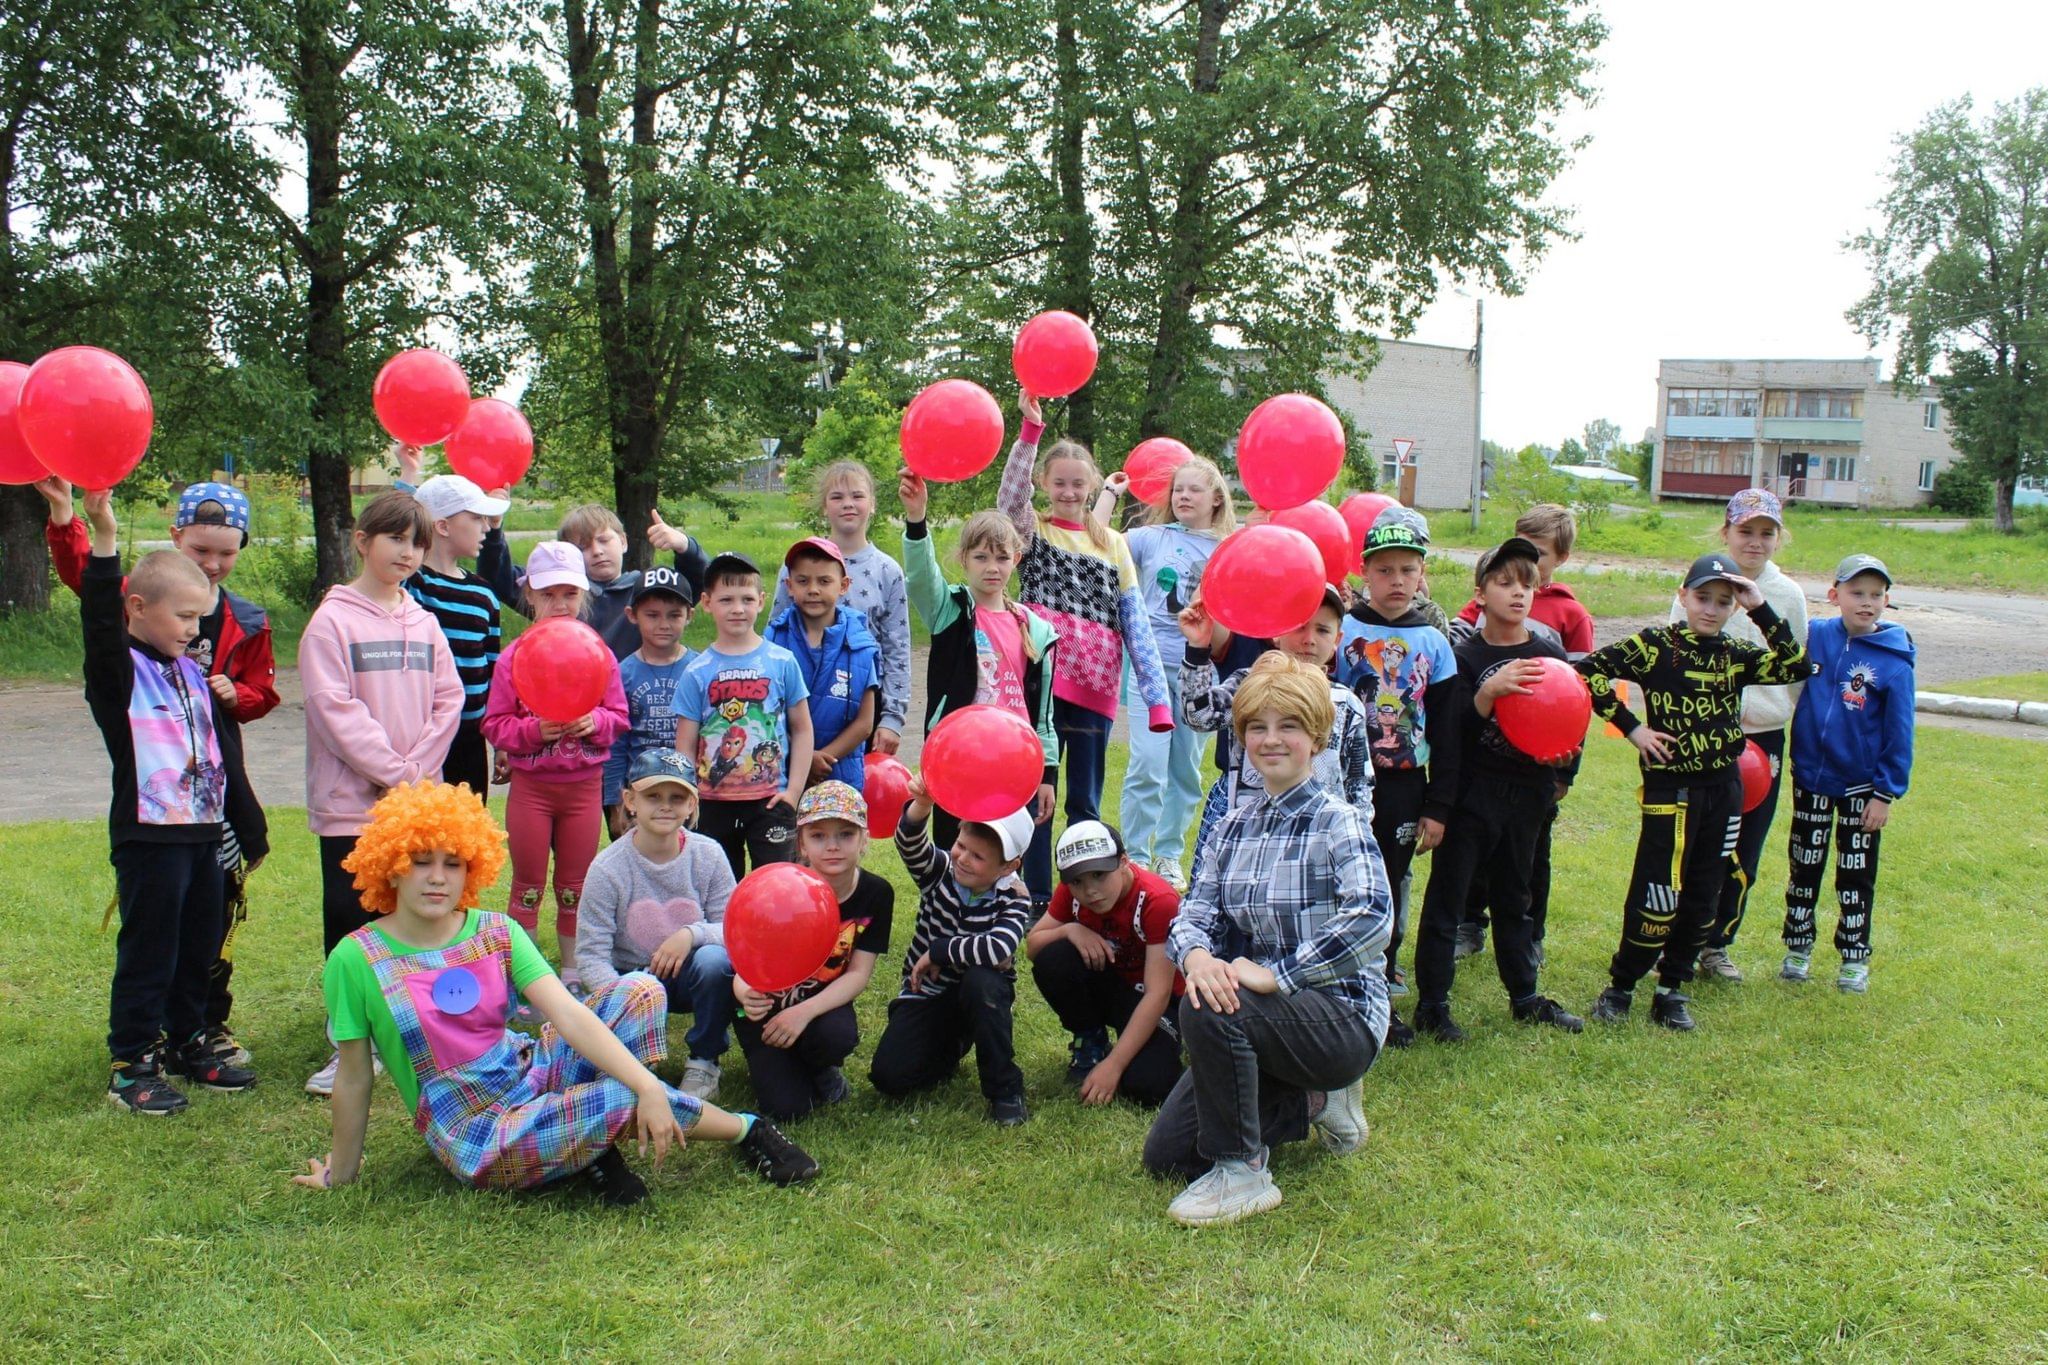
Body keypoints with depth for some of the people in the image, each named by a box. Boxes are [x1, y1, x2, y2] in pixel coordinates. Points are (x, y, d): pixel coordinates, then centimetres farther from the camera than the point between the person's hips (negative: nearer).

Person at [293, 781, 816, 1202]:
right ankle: (745, 1129, 0)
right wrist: (340, 1173, 6)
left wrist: (649, 1085, -26)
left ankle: (595, 1144, -14)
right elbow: (354, 1078, -3)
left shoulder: (495, 932, -2)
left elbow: (568, 1013, -14)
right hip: (476, 1134, -5)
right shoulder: (356, 960, -12)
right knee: (623, 1102, -27)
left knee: (640, 990, -12)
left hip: (532, 1071, 5)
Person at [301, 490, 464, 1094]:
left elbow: (448, 699, 6)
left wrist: (419, 768, -6)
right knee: (351, 921, 1)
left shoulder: (424, 623, 10)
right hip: (351, 801, -4)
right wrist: (393, 772, -13)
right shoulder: (333, 620, -5)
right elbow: (332, 706, -12)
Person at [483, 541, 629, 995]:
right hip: (530, 784, -1)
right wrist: (535, 730, -21)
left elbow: (619, 716, 4)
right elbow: (495, 724, -5)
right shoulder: (515, 656, -5)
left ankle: (572, 975, 25)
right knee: (528, 885, 8)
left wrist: (595, 722, -16)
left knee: (575, 886, 12)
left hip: (585, 784, 1)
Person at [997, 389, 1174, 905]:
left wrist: (1157, 696, -1)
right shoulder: (1032, 530, 7)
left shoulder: (1113, 544, 12)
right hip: (1044, 681, -2)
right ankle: (1039, 900, 15)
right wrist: (1031, 428, -28)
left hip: (1095, 685, 2)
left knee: (1086, 800, 10)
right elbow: (1009, 496, -16)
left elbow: (1135, 621, 7)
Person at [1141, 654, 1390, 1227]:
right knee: (1167, 1153, 3)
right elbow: (1194, 912, -2)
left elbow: (1372, 918, -29)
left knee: (1207, 1009, -33)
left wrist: (1276, 974, -32)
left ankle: (1242, 1173, -13)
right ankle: (1312, 1101, 19)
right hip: (1267, 1017, 7)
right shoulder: (1235, 825, 7)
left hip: (1342, 1018, -7)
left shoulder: (1338, 822, -13)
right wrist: (1196, 955, -26)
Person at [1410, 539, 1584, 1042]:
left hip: (1528, 792, 4)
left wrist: (1566, 753, -11)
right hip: (1471, 793, -4)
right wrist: (1490, 691, -30)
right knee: (1446, 898, 0)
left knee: (1514, 897, 18)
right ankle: (1431, 1004, 6)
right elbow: (1453, 729, -15)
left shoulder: (1550, 656, 5)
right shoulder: (1465, 656, -6)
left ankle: (1525, 997, 29)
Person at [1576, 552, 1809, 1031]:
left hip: (1724, 789, 5)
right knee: (1658, 896, -6)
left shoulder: (1736, 655, 6)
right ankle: (1620, 988, 9)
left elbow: (1797, 666, -5)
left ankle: (1671, 991, 20)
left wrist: (1761, 611, -9)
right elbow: (1590, 670, -13)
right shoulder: (1656, 645, -7)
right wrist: (1631, 727, -13)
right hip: (1670, 788, -5)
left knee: (1702, 899, 8)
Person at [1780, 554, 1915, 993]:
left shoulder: (1894, 660, -13)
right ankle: (1797, 948, 29)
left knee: (1856, 874, 10)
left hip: (1861, 784, -2)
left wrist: (1886, 792, -8)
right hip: (1810, 777, 2)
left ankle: (1855, 958, 25)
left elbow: (1899, 733, -8)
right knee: (1804, 866, 14)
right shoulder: (1814, 637, -7)